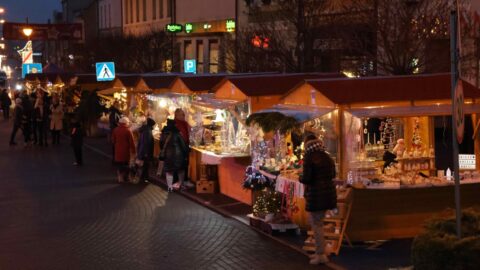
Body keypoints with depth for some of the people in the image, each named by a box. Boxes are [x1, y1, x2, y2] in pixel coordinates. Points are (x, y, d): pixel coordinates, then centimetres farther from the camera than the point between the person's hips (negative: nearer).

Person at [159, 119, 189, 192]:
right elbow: (183, 144, -11)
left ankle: (170, 187, 6)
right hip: (178, 154, -2)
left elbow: (161, 144, 8)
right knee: (180, 169, 15)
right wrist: (185, 153, -1)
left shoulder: (163, 133, -3)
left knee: (169, 171, 9)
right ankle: (181, 184, 21)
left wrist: (163, 152, 23)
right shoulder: (177, 133, -15)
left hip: (167, 155, 3)